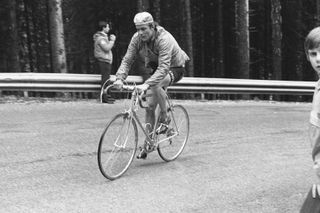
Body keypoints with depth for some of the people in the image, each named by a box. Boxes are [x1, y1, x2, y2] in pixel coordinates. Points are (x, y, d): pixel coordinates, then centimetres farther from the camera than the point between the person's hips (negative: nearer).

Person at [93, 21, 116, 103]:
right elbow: (107, 48, -22)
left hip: (106, 60, 11)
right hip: (103, 60, -11)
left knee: (106, 78, 14)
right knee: (105, 78, -11)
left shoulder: (104, 36, 20)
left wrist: (111, 40, 13)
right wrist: (112, 40, -13)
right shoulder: (101, 38, -14)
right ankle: (104, 97, -10)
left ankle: (106, 95, 20)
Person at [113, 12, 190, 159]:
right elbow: (127, 60, -16)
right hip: (155, 69, 6)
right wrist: (119, 78, -34)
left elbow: (163, 67, -42)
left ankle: (165, 118, -14)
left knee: (155, 85, -37)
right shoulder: (137, 39, -15)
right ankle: (148, 144, 11)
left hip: (173, 68, -6)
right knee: (149, 106, -1)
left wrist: (146, 84, -53)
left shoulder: (164, 39, -33)